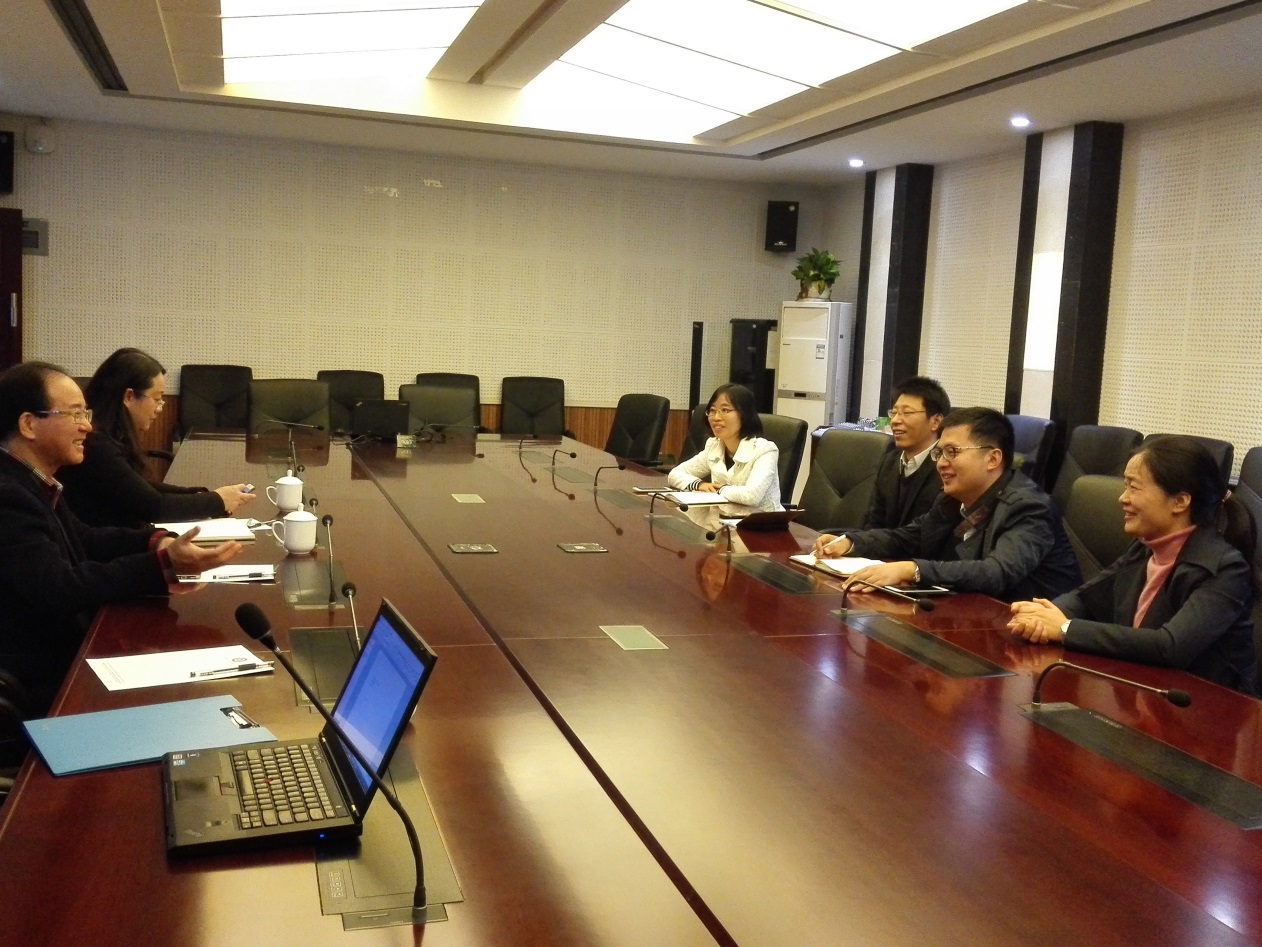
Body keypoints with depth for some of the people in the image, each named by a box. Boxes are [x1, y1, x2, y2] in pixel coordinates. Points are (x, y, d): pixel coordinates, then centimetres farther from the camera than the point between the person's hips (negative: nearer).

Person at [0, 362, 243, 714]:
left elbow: (81, 540, 15)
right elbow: (60, 588, -28)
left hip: (65, 653, 9)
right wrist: (165, 565, -29)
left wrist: (156, 541, -3)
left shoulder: (31, 481, 6)